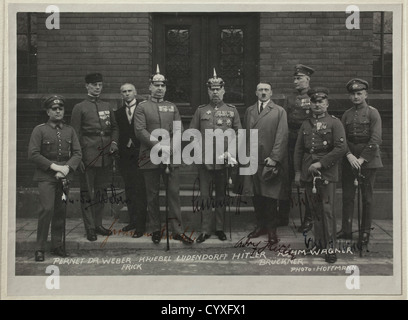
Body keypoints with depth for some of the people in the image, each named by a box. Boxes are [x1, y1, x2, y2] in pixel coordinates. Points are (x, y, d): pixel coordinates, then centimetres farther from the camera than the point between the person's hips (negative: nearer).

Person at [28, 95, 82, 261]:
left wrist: (67, 167, -10)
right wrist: (54, 166, -13)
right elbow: (33, 154, -6)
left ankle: (57, 245, 16)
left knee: (61, 211, 4)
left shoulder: (70, 130, 11)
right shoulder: (39, 130, 1)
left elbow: (77, 153, 7)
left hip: (65, 177, 4)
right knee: (47, 209, -13)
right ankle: (40, 248, -4)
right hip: (46, 176, -4)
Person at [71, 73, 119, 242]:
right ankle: (90, 228, 6)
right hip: (89, 156, -5)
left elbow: (114, 127, 22)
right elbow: (75, 134, -3)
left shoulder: (107, 106, 13)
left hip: (106, 156, 5)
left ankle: (98, 223, 22)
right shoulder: (80, 108, -1)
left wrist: (114, 142, 3)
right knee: (87, 193, -1)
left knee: (102, 191, 11)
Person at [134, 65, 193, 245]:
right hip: (150, 157, -2)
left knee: (174, 193, 0)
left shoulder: (172, 107, 15)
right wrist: (159, 146, -16)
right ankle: (156, 230, 15)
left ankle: (177, 230, 3)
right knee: (152, 195, 4)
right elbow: (140, 131, -8)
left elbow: (179, 131, 8)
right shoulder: (142, 107, 4)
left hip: (171, 157, 2)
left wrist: (170, 148, -9)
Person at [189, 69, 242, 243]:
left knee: (221, 195, 8)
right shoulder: (200, 110, 8)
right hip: (204, 160, 0)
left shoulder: (232, 111, 6)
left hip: (224, 160, 0)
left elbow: (237, 133, 5)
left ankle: (220, 228, 18)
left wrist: (230, 151, -8)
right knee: (205, 195, 2)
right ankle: (206, 230, 9)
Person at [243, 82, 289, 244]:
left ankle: (271, 229, 10)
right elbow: (245, 135, 13)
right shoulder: (249, 111, 14)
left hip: (271, 160, -4)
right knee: (256, 195, 8)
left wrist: (274, 157, -13)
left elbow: (281, 137, -6)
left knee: (271, 196, 0)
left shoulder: (279, 112, 1)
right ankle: (260, 225, 22)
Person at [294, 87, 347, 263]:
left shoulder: (334, 122, 0)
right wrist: (297, 172, 9)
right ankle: (319, 242, 18)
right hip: (308, 173, 4)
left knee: (327, 210, -6)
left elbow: (341, 148, -10)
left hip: (327, 172, -4)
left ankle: (330, 247, -2)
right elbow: (298, 149, 15)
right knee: (315, 210, 9)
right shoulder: (305, 124, 14)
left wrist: (321, 163, -13)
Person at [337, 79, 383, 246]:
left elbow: (376, 139, -11)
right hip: (349, 159, 4)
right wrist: (349, 155, -13)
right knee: (347, 196, 6)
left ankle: (365, 232, 12)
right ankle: (346, 230, 14)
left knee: (367, 197, 3)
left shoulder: (372, 113, -3)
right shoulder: (346, 115, 10)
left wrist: (362, 159, -16)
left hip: (368, 160, -4)